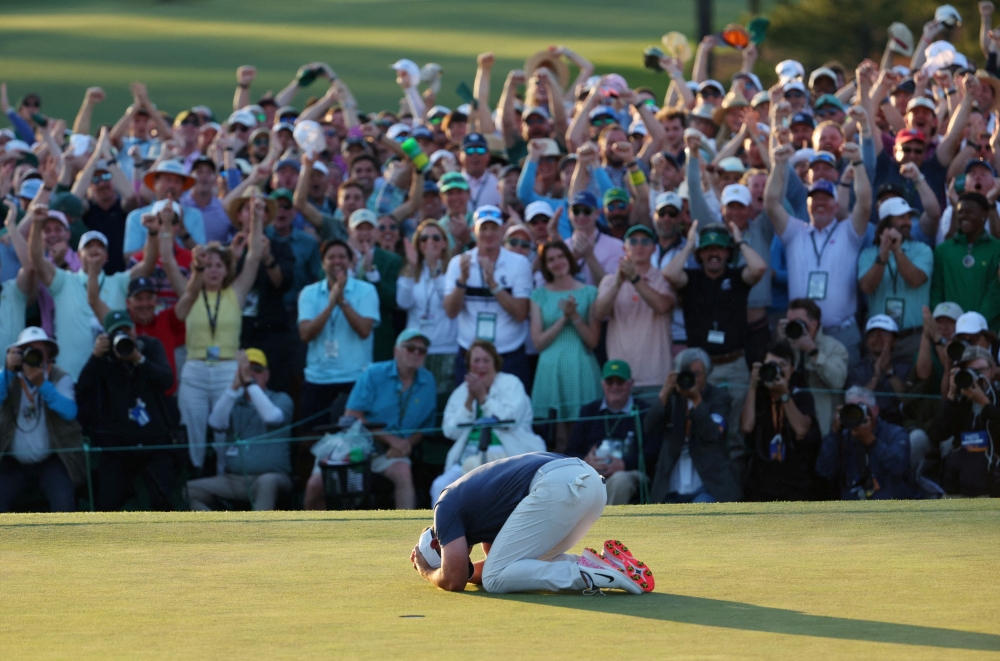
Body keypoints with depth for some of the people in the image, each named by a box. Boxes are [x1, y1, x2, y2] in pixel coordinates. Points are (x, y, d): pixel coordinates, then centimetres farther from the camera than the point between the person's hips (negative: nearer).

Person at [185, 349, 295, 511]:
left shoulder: (280, 399, 7)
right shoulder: (233, 402, 14)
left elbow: (272, 417, -18)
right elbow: (216, 423, -8)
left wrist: (250, 382, -20)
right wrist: (235, 386, -17)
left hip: (273, 477, -4)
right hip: (233, 479, 4)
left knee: (267, 482, -39)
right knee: (189, 490, -17)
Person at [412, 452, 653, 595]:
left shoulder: (448, 506, 10)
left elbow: (454, 581, 4)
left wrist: (427, 572, 23)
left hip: (557, 487, -9)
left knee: (494, 579, -4)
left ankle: (587, 575, -18)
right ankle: (603, 564, 1)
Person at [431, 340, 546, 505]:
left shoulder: (511, 383, 5)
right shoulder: (461, 391, 14)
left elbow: (510, 420, -12)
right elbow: (450, 431, 3)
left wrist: (482, 396, -9)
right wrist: (469, 400, -5)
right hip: (470, 457, 4)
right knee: (441, 486, -20)